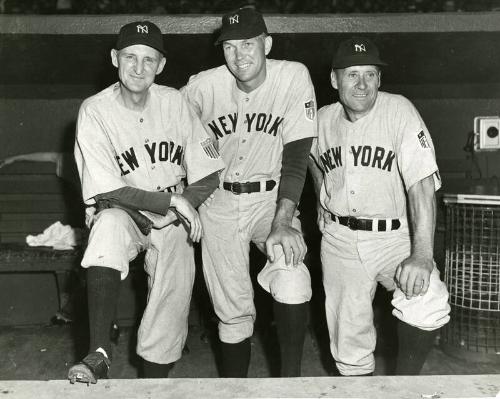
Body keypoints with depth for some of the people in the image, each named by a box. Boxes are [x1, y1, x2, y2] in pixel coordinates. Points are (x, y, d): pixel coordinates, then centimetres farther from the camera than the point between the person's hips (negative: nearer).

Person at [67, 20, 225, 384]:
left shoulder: (174, 102, -4)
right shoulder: (95, 111, -12)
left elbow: (208, 177, -2)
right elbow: (109, 191, -15)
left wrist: (181, 207, -17)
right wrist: (172, 200, -20)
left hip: (172, 221, 2)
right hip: (121, 213, -2)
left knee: (169, 317, -5)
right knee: (110, 225, -36)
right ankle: (99, 352, -33)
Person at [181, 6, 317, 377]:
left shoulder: (294, 77, -12)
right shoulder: (203, 86, -9)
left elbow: (296, 156, -15)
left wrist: (282, 222, -24)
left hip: (273, 198, -1)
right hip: (218, 203, 1)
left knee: (292, 279, -28)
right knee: (233, 309, 5)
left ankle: (291, 375, -9)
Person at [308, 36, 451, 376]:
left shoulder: (399, 111, -11)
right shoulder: (323, 119, 3)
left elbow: (422, 183, -21)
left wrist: (422, 254, -31)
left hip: (394, 236, -3)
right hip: (339, 240, 3)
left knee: (428, 304, -29)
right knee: (349, 346, 5)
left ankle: (405, 379, -4)